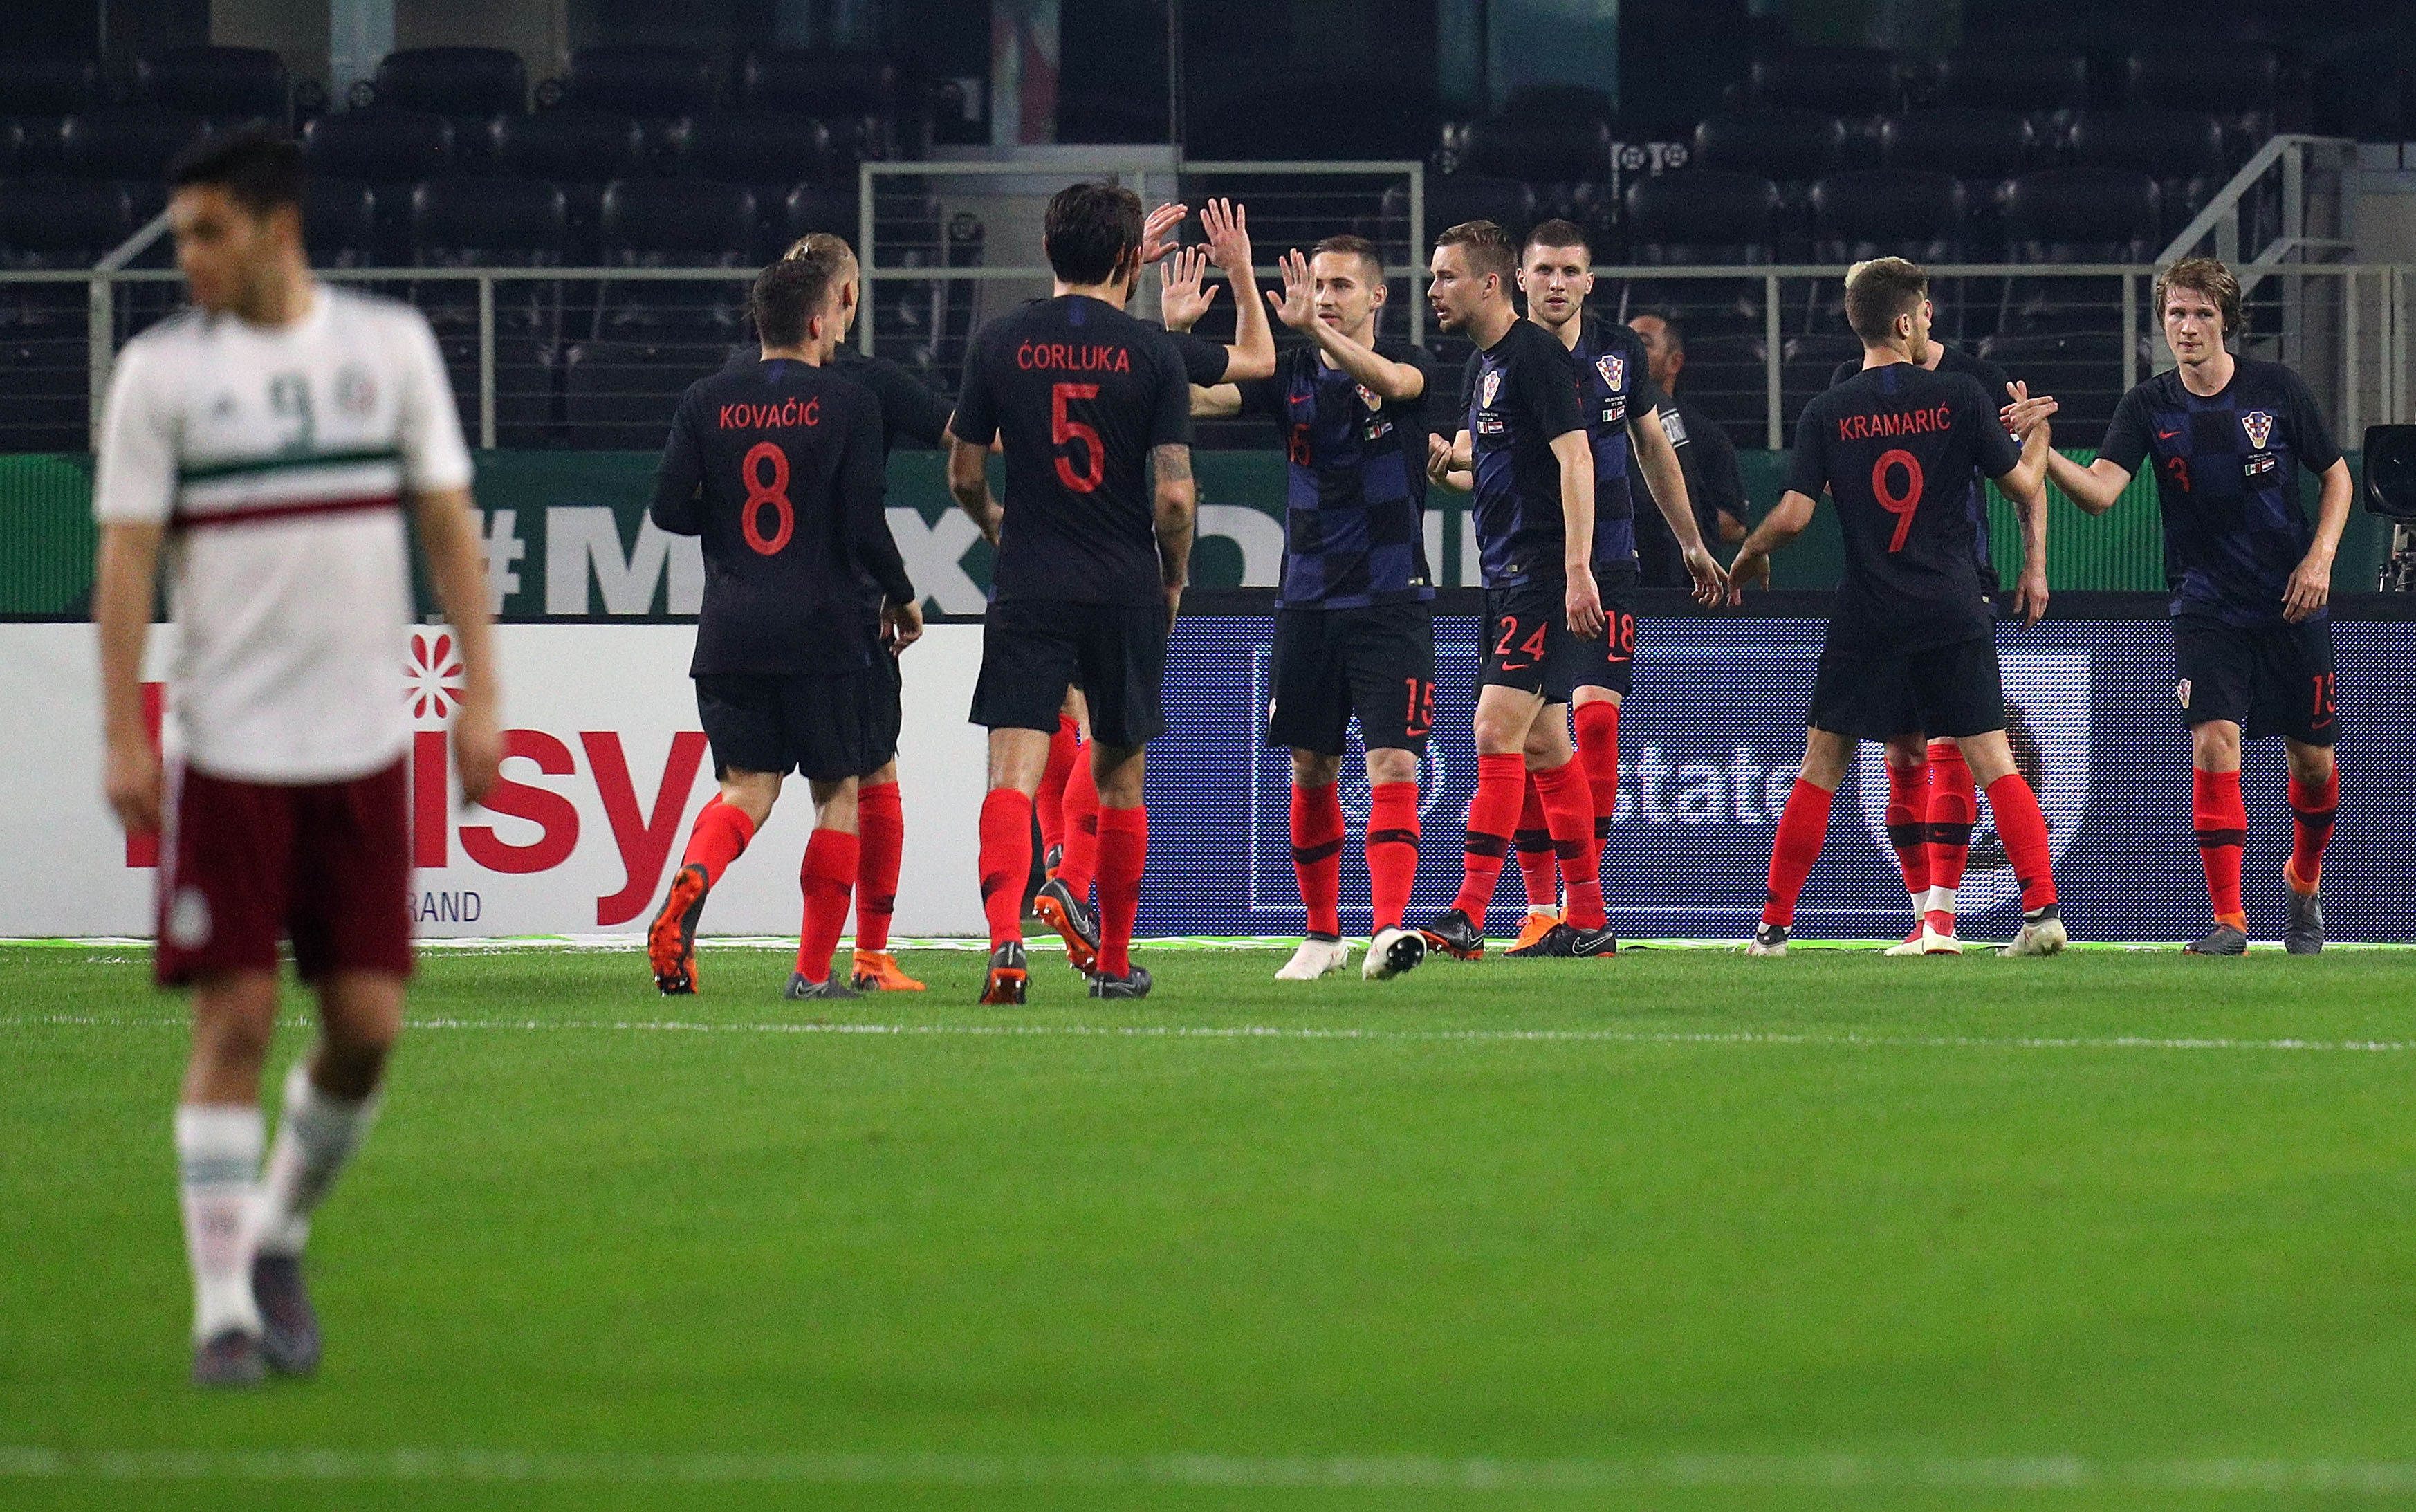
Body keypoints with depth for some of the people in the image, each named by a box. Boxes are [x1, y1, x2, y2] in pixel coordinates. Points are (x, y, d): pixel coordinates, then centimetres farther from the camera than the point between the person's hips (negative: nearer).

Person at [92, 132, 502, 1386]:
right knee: (234, 1021, -6)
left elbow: (447, 521, 9)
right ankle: (222, 1306, -1)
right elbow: (126, 559, -2)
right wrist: (124, 738, -9)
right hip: (227, 751, -2)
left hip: (364, 747, 2)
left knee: (366, 1022, -1)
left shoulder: (388, 344, 5)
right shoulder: (160, 370, 0)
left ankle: (279, 1235, 23)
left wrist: (480, 692, 2)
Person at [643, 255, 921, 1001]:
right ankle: (814, 969, 5)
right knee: (838, 790, 9)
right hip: (826, 632, -3)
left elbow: (668, 509, 1)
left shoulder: (706, 401, 4)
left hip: (730, 632, 3)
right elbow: (865, 525, -8)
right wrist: (902, 597, 8)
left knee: (747, 787, 8)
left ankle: (690, 883, -25)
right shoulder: (849, 403, -4)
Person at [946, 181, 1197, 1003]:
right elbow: (1174, 494, -8)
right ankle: (1113, 960, 23)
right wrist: (1175, 577, 10)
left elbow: (963, 474, 7)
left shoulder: (1000, 343, 1)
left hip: (1027, 591, 0)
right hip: (1127, 592, 0)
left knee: (1013, 772, -8)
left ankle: (1005, 936, -31)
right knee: (1119, 779, 15)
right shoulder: (1151, 352, -4)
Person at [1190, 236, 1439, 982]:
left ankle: (1389, 927, -23)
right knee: (1311, 771, 8)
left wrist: (1314, 328, -43)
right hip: (1308, 602, 4)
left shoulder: (1408, 364, -3)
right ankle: (1322, 935, 20)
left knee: (1393, 764, -14)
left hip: (1392, 600, -4)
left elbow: (1389, 380, -27)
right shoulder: (1292, 373, 6)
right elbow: (1204, 396, -6)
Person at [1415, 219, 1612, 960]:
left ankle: (1467, 918, -19)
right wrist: (1442, 463, 4)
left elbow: (1574, 460, -18)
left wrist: (1577, 571, -24)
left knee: (1497, 729, -15)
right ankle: (1589, 920, 14)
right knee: (1545, 746, 10)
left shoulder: (1536, 354, -12)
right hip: (1505, 577, 10)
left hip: (1545, 577, -10)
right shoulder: (1481, 365, 17)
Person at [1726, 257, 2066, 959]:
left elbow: (1793, 515, -6)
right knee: (1993, 762, 0)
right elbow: (2022, 482, 3)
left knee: (1822, 767, 10)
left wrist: (1748, 553, 15)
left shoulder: (1827, 413, -2)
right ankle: (2041, 908, -13)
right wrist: (2036, 428, 24)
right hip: (1953, 616, -1)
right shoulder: (1959, 395, -4)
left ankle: (1773, 926, 10)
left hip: (1866, 620, 1)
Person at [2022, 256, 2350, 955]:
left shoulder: (2279, 389, -3)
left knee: (2313, 761, 5)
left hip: (2292, 603, 1)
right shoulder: (2149, 406, -4)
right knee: (2213, 742, -18)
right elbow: (2100, 490, -17)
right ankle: (2228, 919, -14)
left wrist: (2320, 556, -7)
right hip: (2207, 604, -1)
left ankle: (2303, 883, 35)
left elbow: (2336, 477, 8)